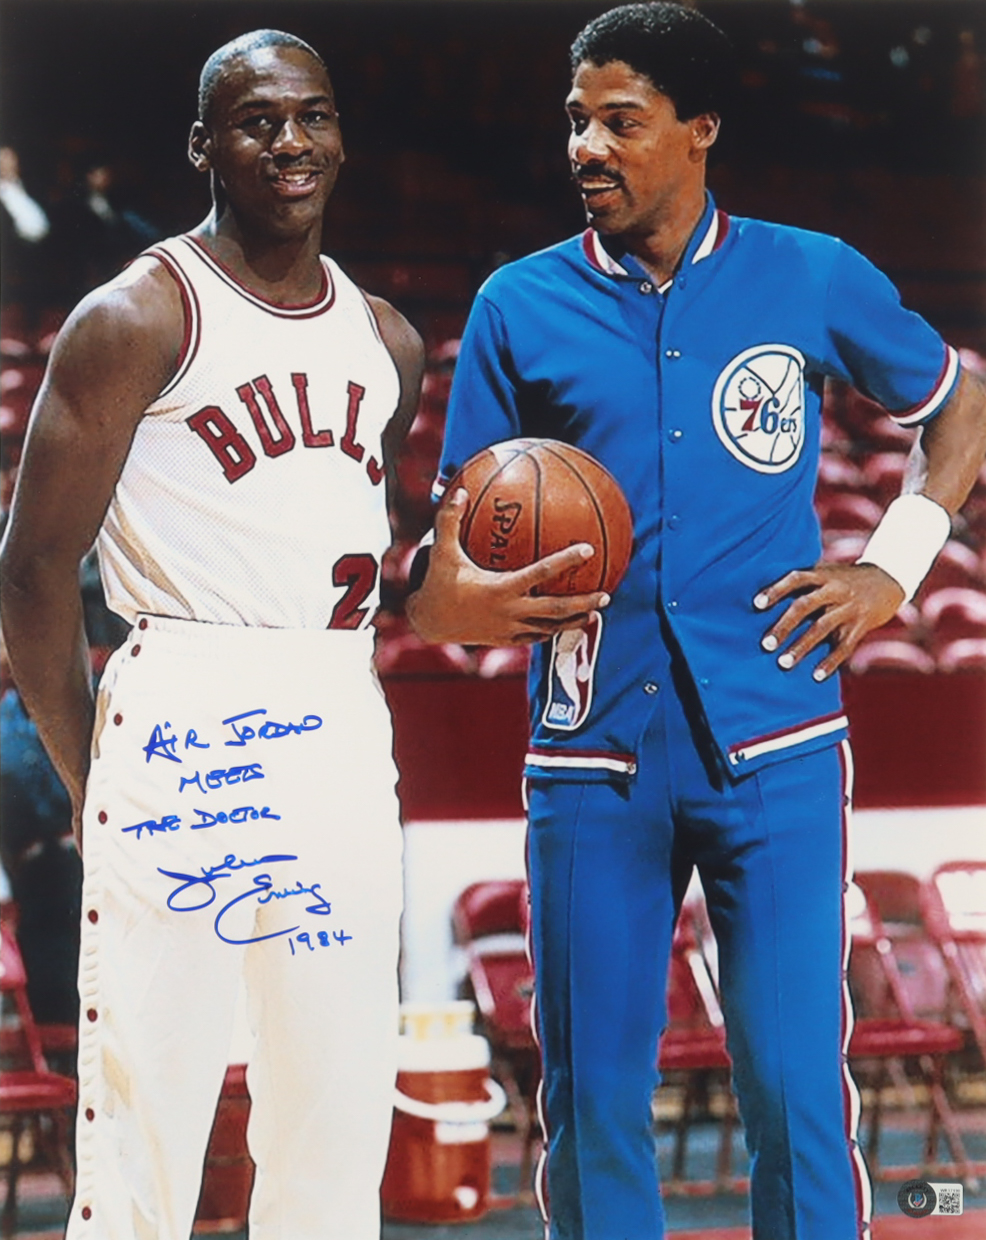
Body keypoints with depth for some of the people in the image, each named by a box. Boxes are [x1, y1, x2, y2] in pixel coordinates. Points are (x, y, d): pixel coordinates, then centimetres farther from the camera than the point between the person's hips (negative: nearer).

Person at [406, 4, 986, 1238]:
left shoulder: (812, 277, 5)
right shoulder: (519, 305, 7)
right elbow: (461, 523, 8)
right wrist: (457, 598, -15)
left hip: (773, 750, -1)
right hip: (593, 757, 1)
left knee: (795, 1090, -5)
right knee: (592, 1101, 3)